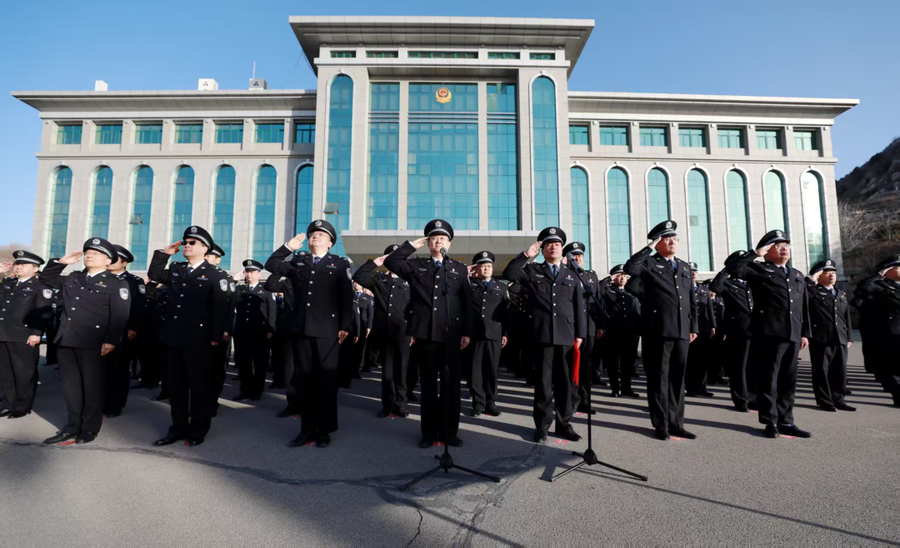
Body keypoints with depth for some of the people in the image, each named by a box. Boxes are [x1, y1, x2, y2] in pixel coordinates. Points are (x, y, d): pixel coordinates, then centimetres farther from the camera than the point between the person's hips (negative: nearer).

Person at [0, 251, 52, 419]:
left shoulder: (40, 287, -4)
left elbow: (43, 312, -11)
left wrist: (37, 333, -19)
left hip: (24, 337, -7)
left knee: (24, 373, 3)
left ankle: (23, 407, 14)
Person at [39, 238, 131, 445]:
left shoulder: (116, 284, -2)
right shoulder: (73, 279, 19)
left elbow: (119, 316, -10)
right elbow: (46, 277, 33)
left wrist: (111, 341, -19)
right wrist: (61, 261, 16)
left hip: (92, 342, -6)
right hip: (66, 340, 6)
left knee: (92, 385, 2)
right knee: (71, 384, 12)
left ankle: (90, 429, 14)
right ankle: (73, 426, 23)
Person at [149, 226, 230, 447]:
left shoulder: (216, 274, -5)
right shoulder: (175, 269, 15)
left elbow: (220, 308, -10)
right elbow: (153, 274, 27)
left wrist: (216, 336, -16)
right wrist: (163, 253, 14)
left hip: (198, 340, -6)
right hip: (173, 337, 7)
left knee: (199, 385, 4)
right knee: (175, 384, 14)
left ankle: (198, 429, 17)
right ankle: (179, 426, 27)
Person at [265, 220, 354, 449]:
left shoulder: (340, 263, 4)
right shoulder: (298, 261, 17)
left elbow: (347, 298, -2)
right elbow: (271, 265, 14)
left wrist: (345, 326, -9)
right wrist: (288, 246, 5)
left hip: (326, 331, -4)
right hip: (300, 329, 4)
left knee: (326, 380, 2)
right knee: (304, 379, 9)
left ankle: (325, 429, 14)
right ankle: (308, 428, 19)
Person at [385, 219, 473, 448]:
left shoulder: (460, 269, 11)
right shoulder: (416, 265, 11)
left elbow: (467, 303, 7)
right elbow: (391, 262, -5)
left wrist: (467, 332, 0)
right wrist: (412, 245, -1)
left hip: (452, 335, 0)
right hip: (425, 334, 0)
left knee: (451, 384, 5)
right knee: (428, 384, 7)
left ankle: (449, 431, 17)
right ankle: (429, 432, 18)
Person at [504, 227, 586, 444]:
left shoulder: (572, 276, 15)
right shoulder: (532, 271, 10)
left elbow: (579, 307, 11)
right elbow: (509, 274, -6)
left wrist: (580, 334, 4)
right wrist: (526, 255, -10)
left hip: (566, 336, 2)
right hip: (542, 335, -2)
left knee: (565, 382, 8)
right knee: (543, 382, 2)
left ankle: (564, 424, 21)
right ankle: (542, 426, 13)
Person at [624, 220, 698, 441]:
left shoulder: (685, 267, 19)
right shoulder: (649, 263, 1)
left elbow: (691, 300, 19)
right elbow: (629, 268, -23)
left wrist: (693, 327, 13)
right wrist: (649, 248, -13)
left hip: (681, 331, 6)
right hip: (658, 331, -6)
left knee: (678, 378, 10)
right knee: (659, 378, 1)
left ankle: (676, 423, 19)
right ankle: (661, 424, 11)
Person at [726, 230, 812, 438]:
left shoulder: (798, 275, 22)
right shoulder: (759, 270, 3)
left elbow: (804, 307, 20)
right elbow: (733, 269, -17)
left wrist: (805, 333, 14)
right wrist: (755, 253, -9)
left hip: (793, 335, 6)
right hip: (769, 333, -6)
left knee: (788, 380, 10)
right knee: (768, 379, -1)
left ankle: (786, 421, 19)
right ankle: (771, 422, 7)